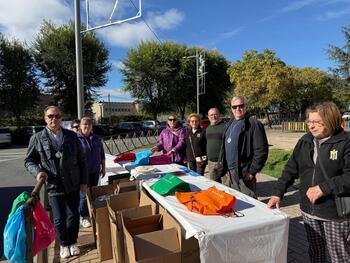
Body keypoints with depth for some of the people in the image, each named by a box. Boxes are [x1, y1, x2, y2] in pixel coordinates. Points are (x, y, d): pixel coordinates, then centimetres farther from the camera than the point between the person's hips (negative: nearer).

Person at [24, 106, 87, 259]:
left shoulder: (71, 136, 0)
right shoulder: (37, 139, -4)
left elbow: (81, 159, 3)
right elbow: (29, 161, 4)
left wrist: (83, 181, 2)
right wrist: (37, 172, -17)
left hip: (73, 184, 1)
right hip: (54, 186, -1)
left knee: (73, 216, 12)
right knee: (59, 219, 10)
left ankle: (72, 242, 36)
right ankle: (63, 244, 35)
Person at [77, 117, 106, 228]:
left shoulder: (96, 139, 8)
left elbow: (102, 154, 15)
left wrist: (103, 168, 14)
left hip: (95, 171, 5)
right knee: (84, 194, -3)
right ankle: (83, 217, 13)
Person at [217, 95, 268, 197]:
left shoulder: (254, 124, -11)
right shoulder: (230, 124, 13)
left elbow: (261, 151, -15)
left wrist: (252, 171, -14)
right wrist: (222, 168, 10)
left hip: (243, 174, -7)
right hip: (228, 172, 7)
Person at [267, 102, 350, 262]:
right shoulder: (305, 142, 4)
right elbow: (291, 170, 5)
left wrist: (324, 188, -23)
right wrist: (277, 193, -2)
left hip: (336, 213, -4)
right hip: (309, 210, 5)